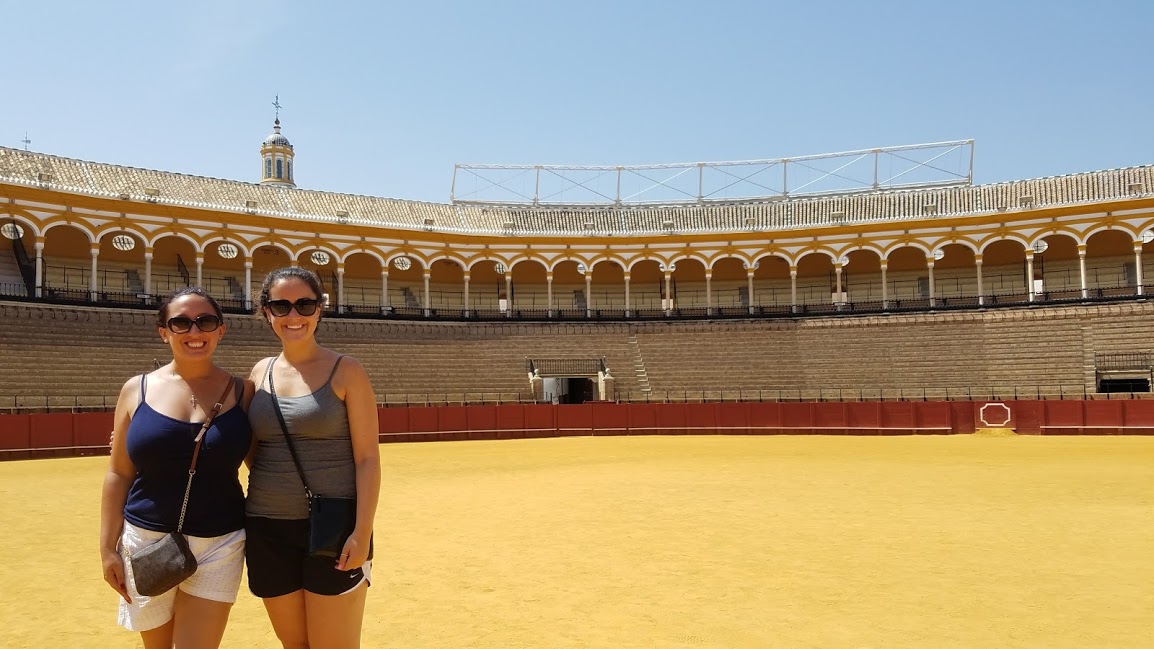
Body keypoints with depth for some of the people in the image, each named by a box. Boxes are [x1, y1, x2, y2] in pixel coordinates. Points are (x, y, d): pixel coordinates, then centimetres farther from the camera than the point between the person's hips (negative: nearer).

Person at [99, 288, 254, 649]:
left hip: (219, 545, -1)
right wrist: (108, 548, 1)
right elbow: (118, 474, 3)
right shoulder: (137, 390, 0)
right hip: (147, 542, 2)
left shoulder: (241, 391, -2)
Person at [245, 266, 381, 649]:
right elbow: (253, 450, 16)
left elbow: (368, 457, -9)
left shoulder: (345, 371, -5)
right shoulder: (260, 372, 8)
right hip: (268, 530, 5)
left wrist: (363, 532, -16)